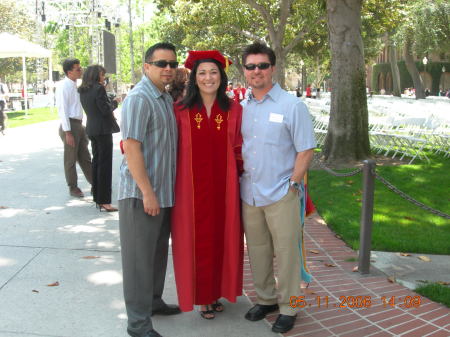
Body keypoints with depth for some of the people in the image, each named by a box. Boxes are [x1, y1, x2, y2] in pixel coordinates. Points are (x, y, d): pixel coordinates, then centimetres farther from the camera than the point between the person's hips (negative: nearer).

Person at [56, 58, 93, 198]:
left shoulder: (75, 85, 12)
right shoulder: (63, 86, -13)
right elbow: (62, 110, -17)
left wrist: (82, 128, 16)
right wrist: (67, 132, -20)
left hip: (79, 124, 8)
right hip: (70, 125, -8)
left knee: (85, 157, 14)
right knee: (71, 159, 4)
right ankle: (73, 188, 15)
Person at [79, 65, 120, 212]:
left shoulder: (83, 91, 10)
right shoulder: (99, 89, -15)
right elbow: (106, 109, -17)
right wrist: (115, 102, 1)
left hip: (91, 129, 9)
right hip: (103, 129, -9)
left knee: (96, 161, 16)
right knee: (105, 164, -5)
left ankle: (97, 197, 23)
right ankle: (104, 201, -5)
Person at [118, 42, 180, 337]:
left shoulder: (167, 98, 12)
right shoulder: (139, 99, -15)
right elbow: (131, 147, -21)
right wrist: (147, 192, -22)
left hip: (165, 192, 9)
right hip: (142, 194, -9)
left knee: (158, 252, 20)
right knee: (140, 257, 1)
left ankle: (154, 301, 37)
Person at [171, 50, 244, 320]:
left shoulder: (234, 110, 2)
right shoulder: (181, 111, -1)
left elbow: (238, 150, 5)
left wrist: (242, 175, -1)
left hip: (223, 188, 2)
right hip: (192, 189, -1)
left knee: (222, 239, 11)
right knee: (197, 241, 7)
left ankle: (216, 292, 30)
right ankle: (201, 296, 24)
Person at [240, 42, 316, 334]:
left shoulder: (292, 105, -6)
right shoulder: (242, 108, 9)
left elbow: (306, 150, -7)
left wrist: (292, 184, -10)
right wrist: (241, 179, 9)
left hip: (281, 196, -5)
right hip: (249, 195, 5)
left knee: (286, 252, 3)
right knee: (257, 252, 15)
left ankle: (288, 308, 20)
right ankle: (265, 299, 34)